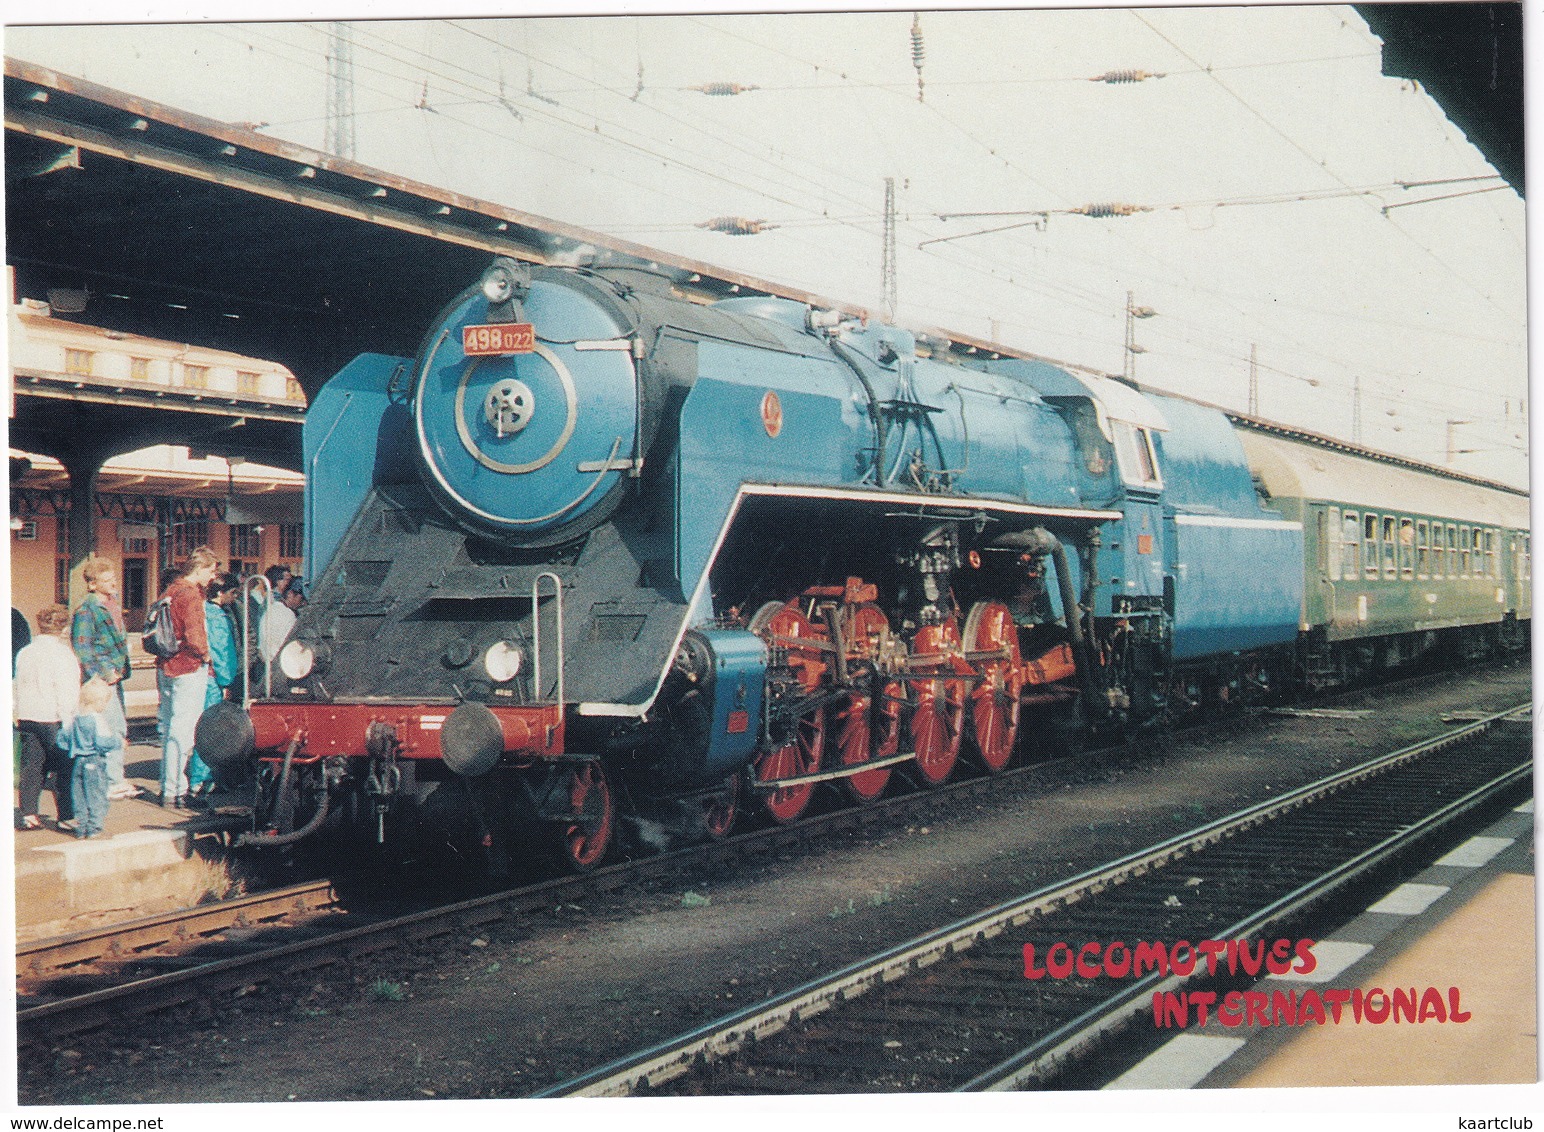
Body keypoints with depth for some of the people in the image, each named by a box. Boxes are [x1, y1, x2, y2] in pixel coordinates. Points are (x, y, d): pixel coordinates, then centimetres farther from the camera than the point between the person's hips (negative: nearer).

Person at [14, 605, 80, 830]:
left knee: (32, 767, 10)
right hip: (52, 719, -7)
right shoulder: (61, 654, -10)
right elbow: (65, 692, -14)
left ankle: (28, 814, 10)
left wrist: (18, 713, 26)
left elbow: (16, 688, 19)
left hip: (27, 718, 7)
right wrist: (68, 723, -13)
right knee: (64, 768, -2)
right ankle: (67, 816, -2)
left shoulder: (24, 653, 13)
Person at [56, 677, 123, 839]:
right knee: (96, 794, 2)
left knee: (79, 795, 10)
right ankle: (94, 826, 2)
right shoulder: (97, 720, -14)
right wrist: (118, 741, -7)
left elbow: (63, 740, 9)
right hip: (95, 762, -6)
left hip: (78, 762, 6)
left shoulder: (74, 720, 6)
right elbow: (103, 742, -22)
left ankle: (81, 827, 13)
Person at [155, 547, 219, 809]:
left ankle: (168, 786, 22)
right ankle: (174, 793, -4)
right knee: (181, 733, -5)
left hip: (166, 667, 9)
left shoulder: (169, 592, 12)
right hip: (188, 669, -9)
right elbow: (194, 638, -24)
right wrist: (205, 654, -7)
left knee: (169, 729, 15)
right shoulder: (191, 595, -16)